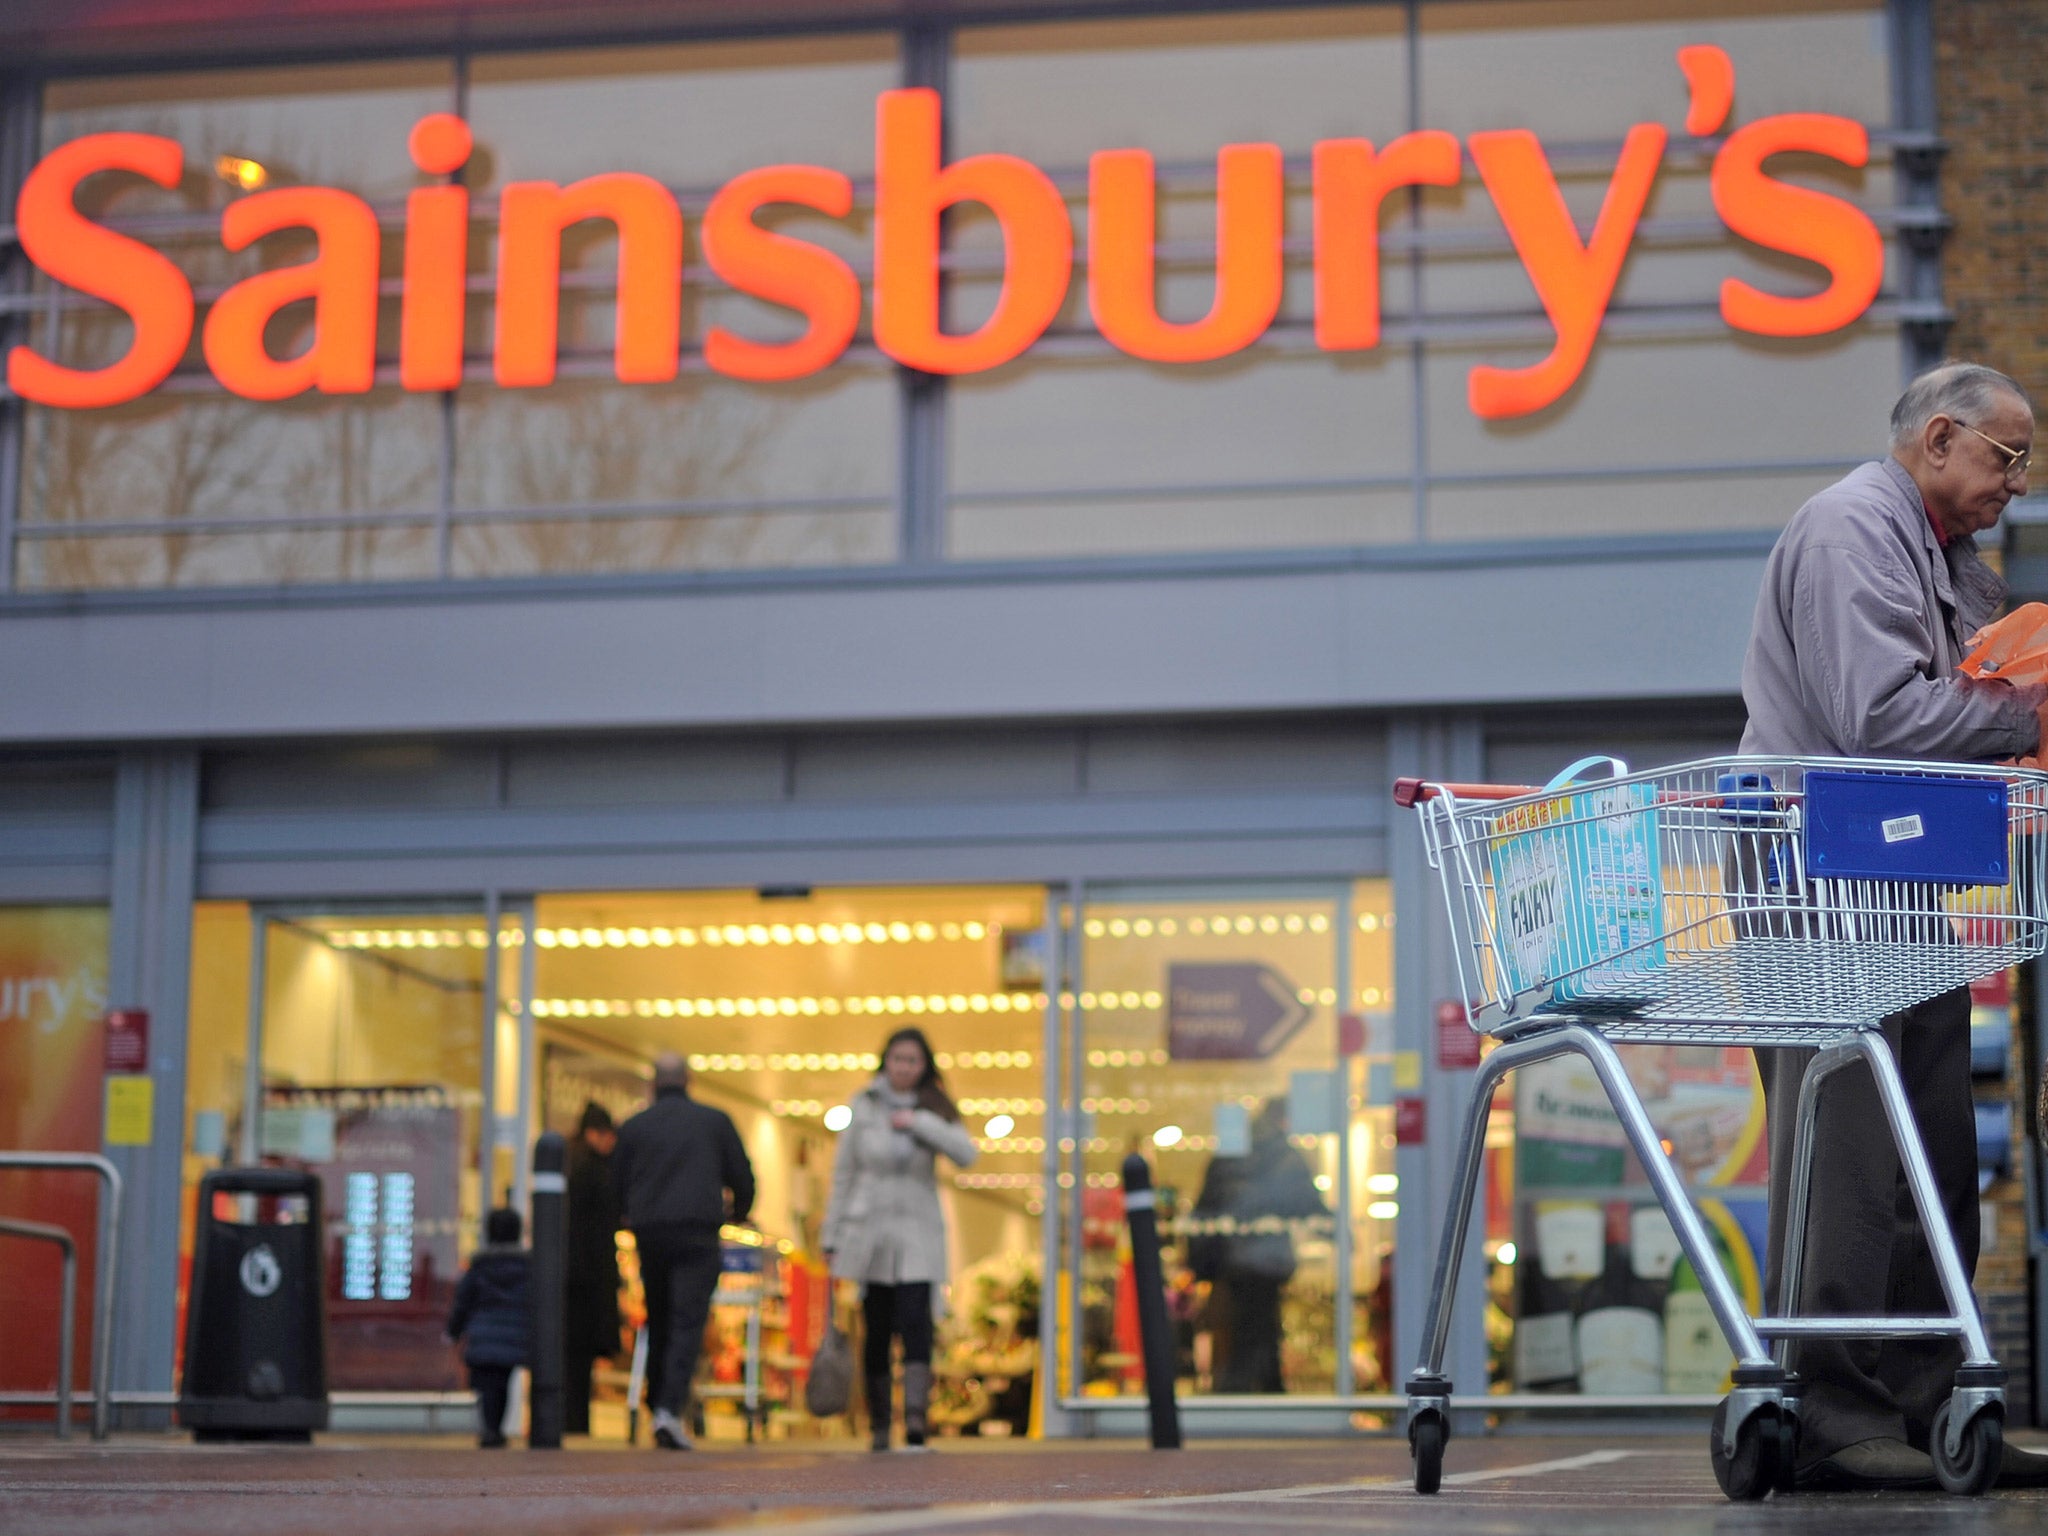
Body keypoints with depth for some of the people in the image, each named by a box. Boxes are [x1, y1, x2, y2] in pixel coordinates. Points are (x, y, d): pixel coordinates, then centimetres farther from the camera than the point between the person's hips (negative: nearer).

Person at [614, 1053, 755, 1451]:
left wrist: (629, 1218, 34)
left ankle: (658, 1401, 16)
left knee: (658, 1322, 15)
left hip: (649, 1235, 2)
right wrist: (738, 1211, 30)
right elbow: (742, 1176, 10)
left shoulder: (634, 1127, 8)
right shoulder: (715, 1121, 6)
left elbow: (617, 1184, 12)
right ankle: (670, 1408, -22)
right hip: (698, 1232, -2)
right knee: (688, 1322, -7)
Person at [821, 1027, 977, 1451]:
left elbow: (965, 1153, -11)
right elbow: (843, 1173, 7)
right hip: (868, 1231, 1)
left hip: (917, 1236, -1)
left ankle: (916, 1423, -24)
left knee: (915, 1322, -16)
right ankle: (879, 1426, 15)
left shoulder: (934, 1110, 6)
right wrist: (832, 1237, 4)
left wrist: (918, 1122, -16)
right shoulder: (864, 1107, 5)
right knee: (876, 1332, 4)